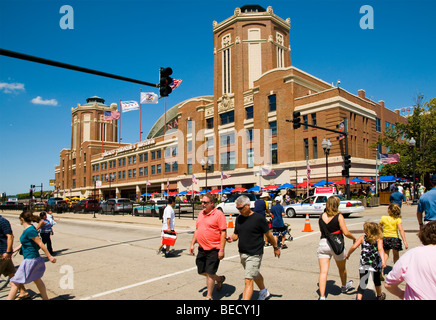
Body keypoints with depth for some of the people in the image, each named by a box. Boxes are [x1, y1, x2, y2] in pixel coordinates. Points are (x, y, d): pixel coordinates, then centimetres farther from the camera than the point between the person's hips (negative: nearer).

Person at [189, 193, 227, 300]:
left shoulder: (219, 214, -13)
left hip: (213, 250, -7)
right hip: (201, 248, 8)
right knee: (201, 271, 15)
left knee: (209, 273, -1)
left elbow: (223, 232, -15)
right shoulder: (201, 213, 9)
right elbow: (197, 230, 18)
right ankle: (219, 279, 39)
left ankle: (209, 296, 17)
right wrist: (192, 244, 14)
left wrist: (221, 250, -18)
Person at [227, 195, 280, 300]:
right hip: (242, 253, 7)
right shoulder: (239, 218, 4)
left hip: (254, 255, -7)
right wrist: (232, 238, -10)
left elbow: (268, 234, -4)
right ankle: (264, 292, 49)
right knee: (255, 274, 25)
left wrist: (276, 247, 6)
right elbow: (236, 234, 12)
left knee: (248, 281, -10)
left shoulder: (258, 218, -14)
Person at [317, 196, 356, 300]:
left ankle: (322, 296, -11)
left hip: (323, 243, 2)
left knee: (323, 272, -2)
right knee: (342, 268, 26)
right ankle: (344, 286, 51)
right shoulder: (339, 216, -11)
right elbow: (346, 233, -12)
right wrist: (354, 238, 6)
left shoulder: (322, 216, 1)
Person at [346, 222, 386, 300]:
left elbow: (354, 247, -6)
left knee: (363, 282, 4)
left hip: (364, 264, -1)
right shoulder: (379, 239, -2)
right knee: (376, 280, 24)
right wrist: (383, 261, -29)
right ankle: (379, 296, 45)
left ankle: (359, 297, -11)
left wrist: (348, 254, 10)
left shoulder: (362, 238, 0)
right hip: (376, 264, 1)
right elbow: (380, 249, -18)